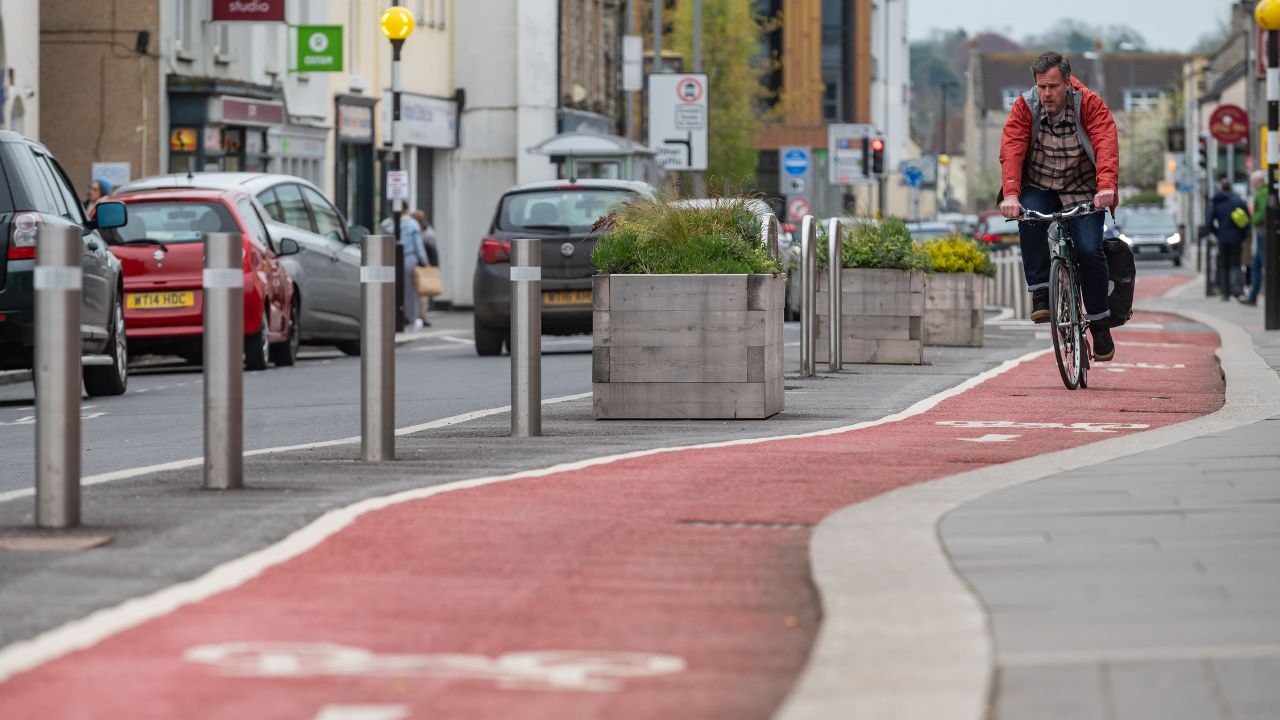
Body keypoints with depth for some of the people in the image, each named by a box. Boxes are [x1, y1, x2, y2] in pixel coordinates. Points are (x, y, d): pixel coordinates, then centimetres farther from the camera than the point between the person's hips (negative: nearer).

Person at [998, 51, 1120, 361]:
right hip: (1039, 187, 1)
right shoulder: (1025, 106, -11)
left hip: (1082, 192, -1)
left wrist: (1106, 186, -45)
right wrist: (1010, 194, -37)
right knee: (1030, 222, -32)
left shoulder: (1090, 104, -14)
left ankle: (1099, 322, 1)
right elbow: (1011, 150, -21)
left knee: (1089, 250, -17)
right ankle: (1040, 291, -18)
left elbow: (1106, 145, -27)